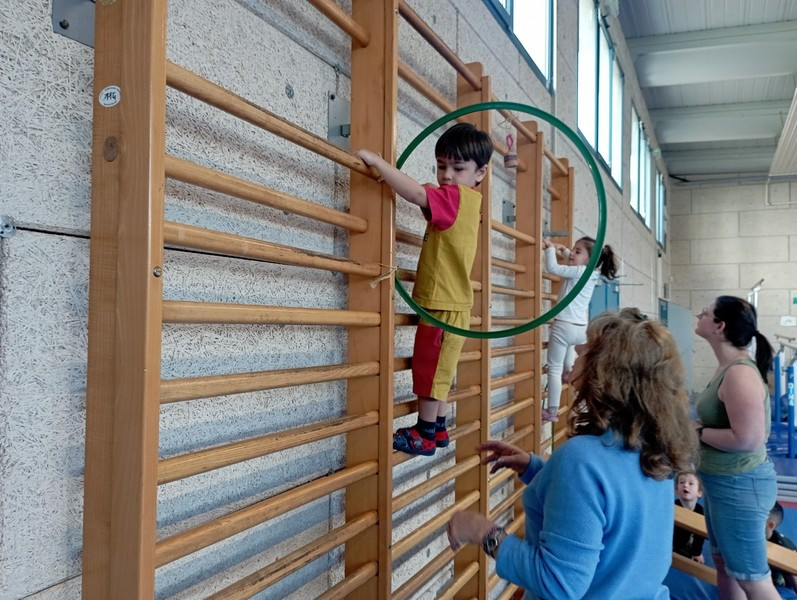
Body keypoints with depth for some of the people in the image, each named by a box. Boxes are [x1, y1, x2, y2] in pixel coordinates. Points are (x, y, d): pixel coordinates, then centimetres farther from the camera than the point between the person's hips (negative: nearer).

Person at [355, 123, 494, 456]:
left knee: (429, 369, 0)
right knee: (436, 370, 18)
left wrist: (376, 160, -28)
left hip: (444, 305, -10)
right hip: (445, 302, 10)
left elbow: (417, 194, -32)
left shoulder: (457, 196, -18)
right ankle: (438, 429, 28)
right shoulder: (462, 201, 12)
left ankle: (424, 435, 10)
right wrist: (434, 192, 5)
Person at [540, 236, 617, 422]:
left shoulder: (577, 271, -12)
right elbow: (574, 262, 34)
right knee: (570, 367, 21)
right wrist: (563, 250, 30)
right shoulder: (590, 273, 13)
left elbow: (552, 267, -16)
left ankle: (552, 411, -5)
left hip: (565, 326, -9)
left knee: (555, 369, -5)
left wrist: (550, 248, -3)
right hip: (580, 327, 9)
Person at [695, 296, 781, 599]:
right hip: (722, 482, 10)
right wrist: (699, 427, -1)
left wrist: (698, 433, -20)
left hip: (739, 485, -10)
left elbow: (747, 439, -33)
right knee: (724, 564, 23)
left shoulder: (739, 373, -25)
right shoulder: (728, 368, 6)